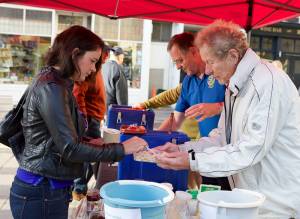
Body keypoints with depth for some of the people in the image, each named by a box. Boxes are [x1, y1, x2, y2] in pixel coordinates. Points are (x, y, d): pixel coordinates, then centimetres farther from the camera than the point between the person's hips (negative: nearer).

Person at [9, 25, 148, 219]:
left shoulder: (56, 84, 12)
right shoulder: (52, 87, -19)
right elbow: (70, 149, -22)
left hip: (50, 188, 9)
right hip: (41, 193, -9)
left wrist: (89, 143, 3)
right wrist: (121, 149, -17)